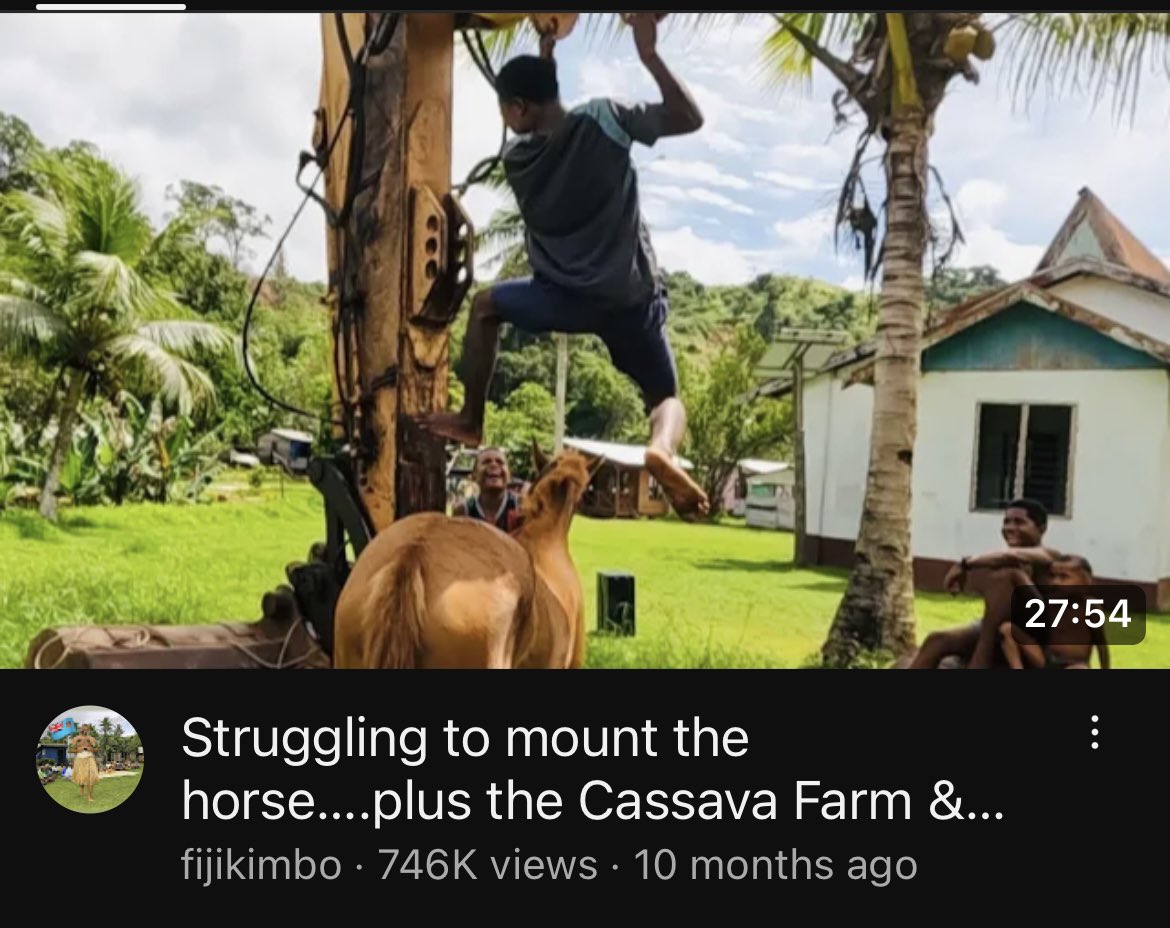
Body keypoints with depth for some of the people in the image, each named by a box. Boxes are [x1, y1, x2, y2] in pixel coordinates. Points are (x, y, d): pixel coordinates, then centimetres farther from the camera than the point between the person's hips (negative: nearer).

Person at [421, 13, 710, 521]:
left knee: (485, 305, 28)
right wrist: (649, 54, -4)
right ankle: (662, 448, -22)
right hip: (632, 299, 0)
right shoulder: (604, 118, -8)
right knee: (666, 398, 16)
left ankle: (470, 420, 26)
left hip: (567, 299, 1)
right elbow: (690, 118, -4)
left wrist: (543, 56, 23)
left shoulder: (516, 157, 1)